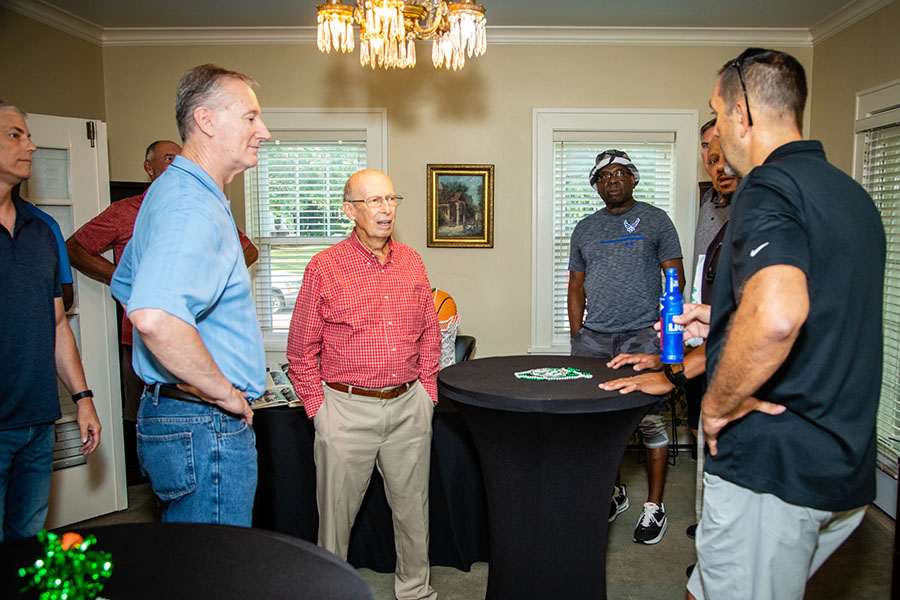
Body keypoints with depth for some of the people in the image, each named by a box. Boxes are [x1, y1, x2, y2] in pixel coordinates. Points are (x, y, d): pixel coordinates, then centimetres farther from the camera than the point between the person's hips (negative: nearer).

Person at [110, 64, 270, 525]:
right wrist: (225, 392, -24)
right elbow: (155, 318, -40)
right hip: (206, 427, -11)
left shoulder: (171, 192, 13)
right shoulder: (193, 208, -22)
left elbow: (127, 289, 24)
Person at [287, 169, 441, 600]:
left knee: (412, 506, 15)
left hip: (409, 407, 4)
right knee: (337, 511, 9)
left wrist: (426, 393, 8)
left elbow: (430, 335, 13)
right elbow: (302, 350, -2)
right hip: (347, 408, -3)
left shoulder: (412, 263, 6)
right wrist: (318, 407, -5)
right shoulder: (325, 268, -6)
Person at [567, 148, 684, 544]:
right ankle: (612, 492, 25)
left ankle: (654, 506, 12)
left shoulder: (655, 220, 6)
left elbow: (676, 276, 3)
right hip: (594, 337, 4)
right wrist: (576, 338, 8)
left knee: (651, 421, -2)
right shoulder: (585, 228, 16)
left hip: (643, 335, -3)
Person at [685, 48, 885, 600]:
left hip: (772, 470, -9)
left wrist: (719, 404, -20)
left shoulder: (768, 188, -16)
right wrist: (722, 326, 26)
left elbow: (777, 315, -36)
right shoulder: (853, 193, 14)